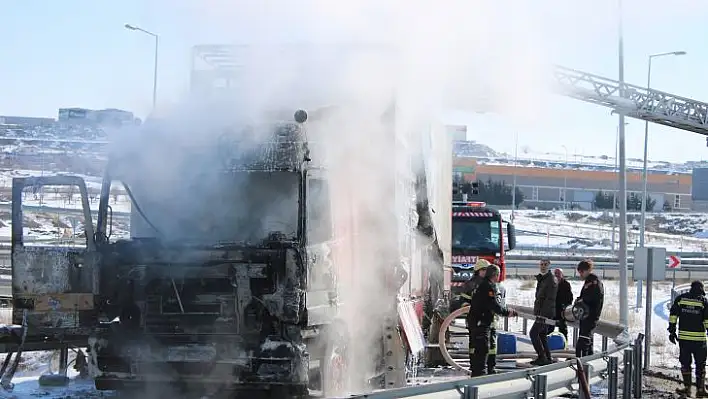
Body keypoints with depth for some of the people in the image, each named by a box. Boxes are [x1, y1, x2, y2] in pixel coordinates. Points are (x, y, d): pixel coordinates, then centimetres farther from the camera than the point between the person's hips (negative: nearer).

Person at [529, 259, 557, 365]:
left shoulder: (551, 279, -13)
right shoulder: (541, 279, 18)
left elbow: (549, 299, -20)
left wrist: (543, 313, -25)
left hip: (545, 313, -10)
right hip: (541, 312, 10)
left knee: (533, 333, -14)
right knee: (542, 334, 12)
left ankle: (542, 357, -12)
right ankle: (547, 358, 17)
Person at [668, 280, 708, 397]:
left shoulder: (680, 298, 4)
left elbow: (673, 316, 3)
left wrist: (672, 331, 9)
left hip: (683, 337, 2)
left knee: (685, 363, 12)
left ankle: (687, 387, 13)